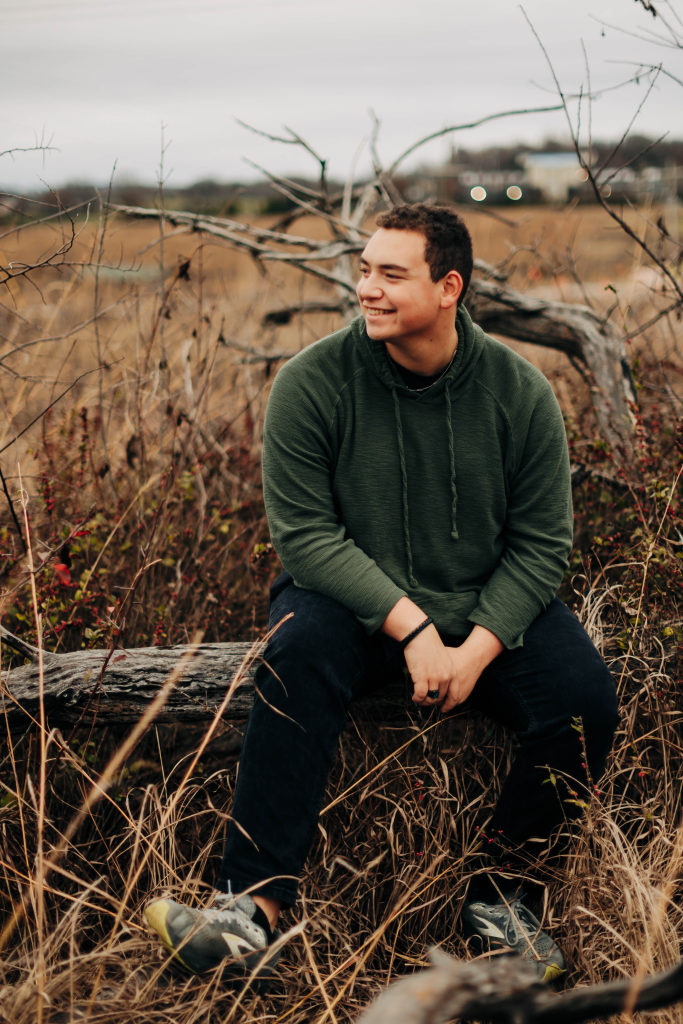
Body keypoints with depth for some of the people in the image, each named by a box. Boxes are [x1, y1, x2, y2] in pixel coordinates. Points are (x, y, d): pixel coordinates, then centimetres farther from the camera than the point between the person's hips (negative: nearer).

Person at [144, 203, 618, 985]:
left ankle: (488, 880, 0)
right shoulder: (313, 382, -12)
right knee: (298, 656, -34)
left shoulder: (518, 391, -6)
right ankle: (255, 909, -33)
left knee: (584, 704, -21)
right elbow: (303, 532, -14)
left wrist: (476, 649, -18)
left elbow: (541, 542, -3)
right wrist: (410, 627, -24)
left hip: (487, 607, 2)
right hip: (351, 599, -2)